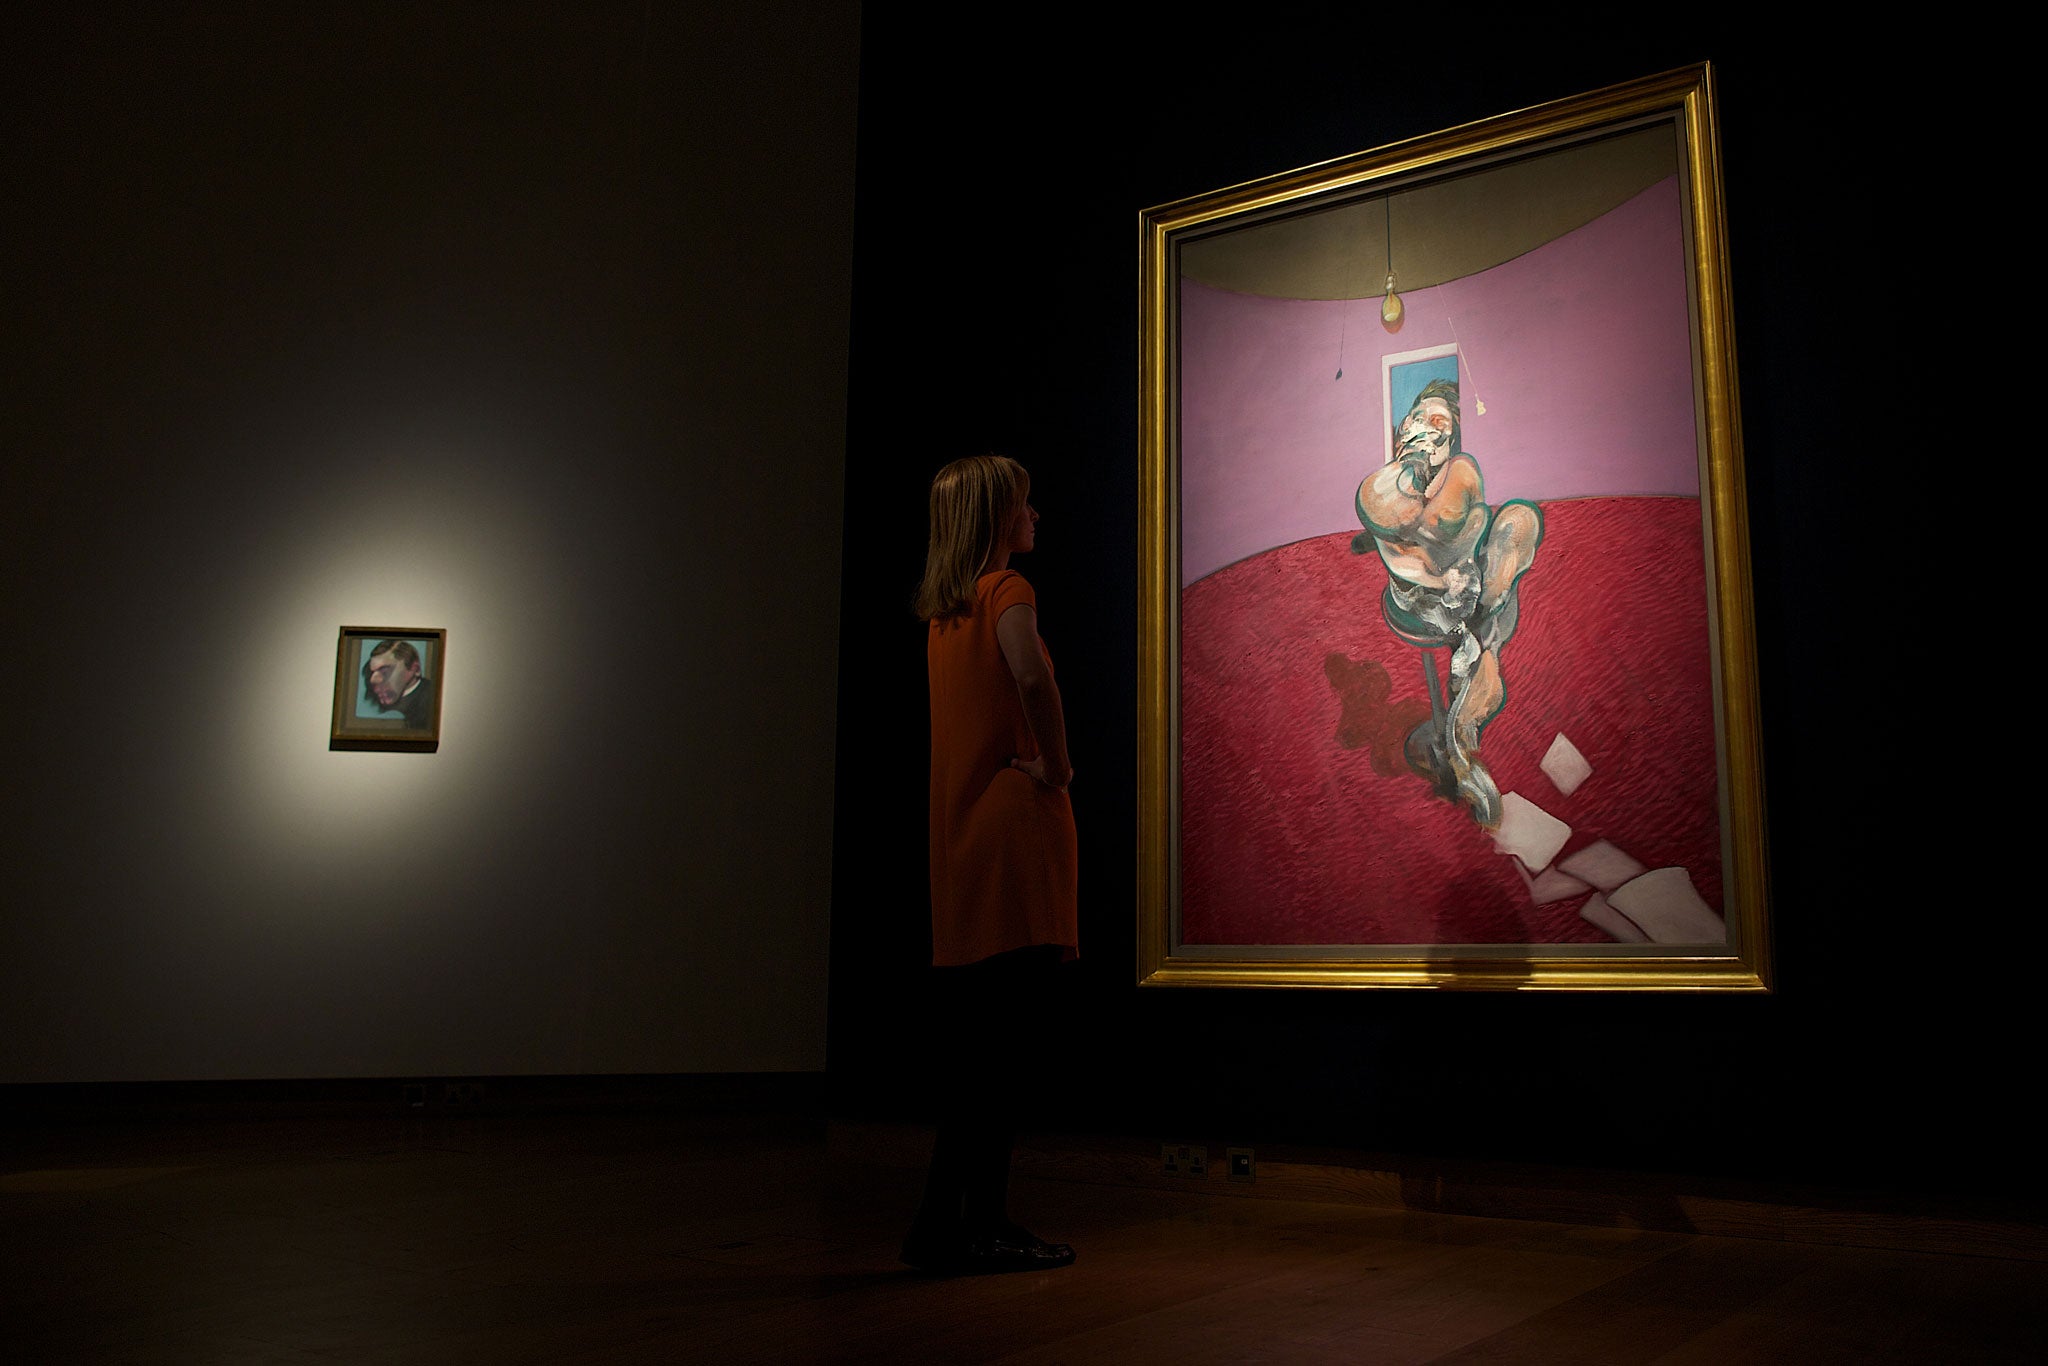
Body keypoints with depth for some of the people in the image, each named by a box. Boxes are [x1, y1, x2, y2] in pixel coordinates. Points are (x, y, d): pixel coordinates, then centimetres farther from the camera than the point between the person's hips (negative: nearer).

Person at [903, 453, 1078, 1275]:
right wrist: (1057, 765, -15)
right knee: (1005, 1041, -4)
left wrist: (1036, 760, 9)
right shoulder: (1005, 589, -8)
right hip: (1015, 822, -8)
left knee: (974, 1045, 13)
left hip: (960, 838, 8)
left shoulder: (942, 607, 17)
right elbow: (1031, 675, -28)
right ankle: (978, 1228, 1)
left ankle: (949, 1224, 20)